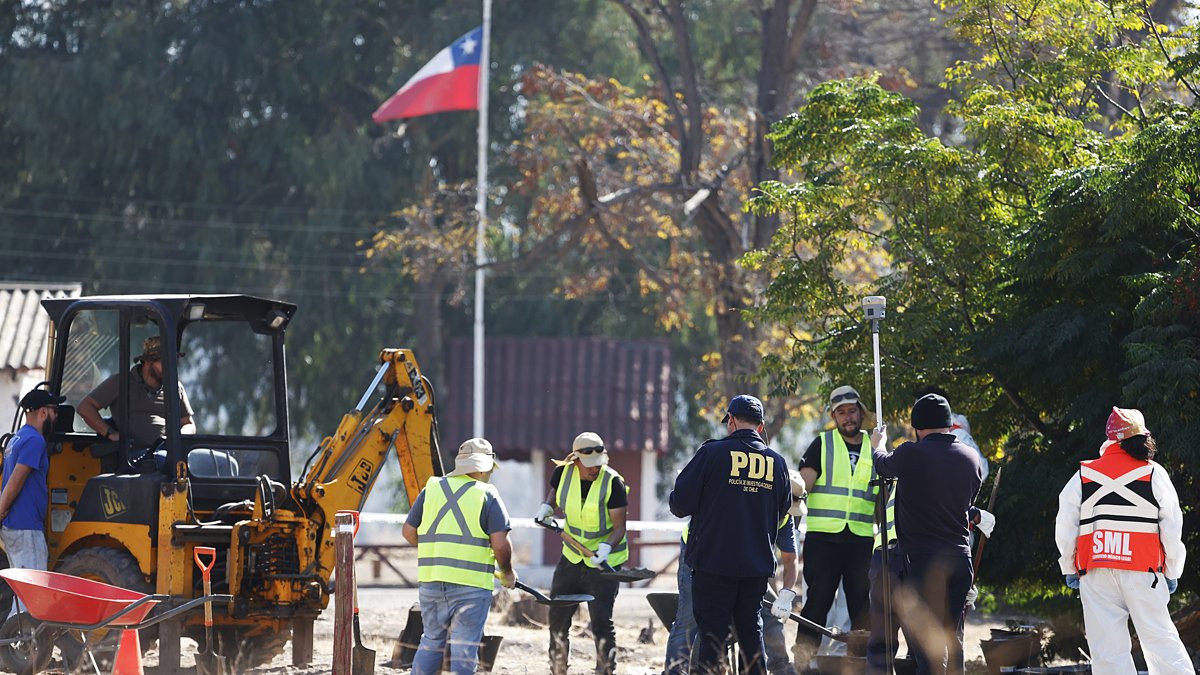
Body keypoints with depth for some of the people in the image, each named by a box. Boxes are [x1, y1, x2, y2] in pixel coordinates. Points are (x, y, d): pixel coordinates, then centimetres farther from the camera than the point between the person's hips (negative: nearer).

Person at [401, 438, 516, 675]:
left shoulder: (431, 489, 8)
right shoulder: (487, 496, -4)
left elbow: (409, 532, 11)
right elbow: (500, 544, -10)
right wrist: (507, 573, 7)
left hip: (430, 581, 4)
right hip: (471, 584, -4)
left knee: (431, 642, 18)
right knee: (464, 648, 0)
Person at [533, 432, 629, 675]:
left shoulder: (613, 482, -20)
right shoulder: (563, 473, -8)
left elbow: (619, 527, -19)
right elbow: (554, 495, 16)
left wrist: (606, 548, -36)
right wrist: (546, 508, -5)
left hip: (605, 560, -5)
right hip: (572, 557, 5)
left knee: (601, 622, -11)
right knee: (557, 617, 10)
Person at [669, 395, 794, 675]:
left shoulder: (712, 453, -6)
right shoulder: (777, 462, 9)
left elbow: (680, 504, -6)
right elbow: (782, 514, 17)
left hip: (714, 563, -4)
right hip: (758, 566, 4)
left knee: (711, 632, -4)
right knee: (751, 630, 13)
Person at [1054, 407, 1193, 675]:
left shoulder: (1084, 476, 6)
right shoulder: (1153, 473, 1)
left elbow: (1064, 527, 7)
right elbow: (1172, 526, 3)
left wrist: (1069, 569, 18)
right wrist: (1172, 571, 12)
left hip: (1095, 573, 1)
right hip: (1143, 571, -1)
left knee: (1108, 647, 0)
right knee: (1160, 639, 1)